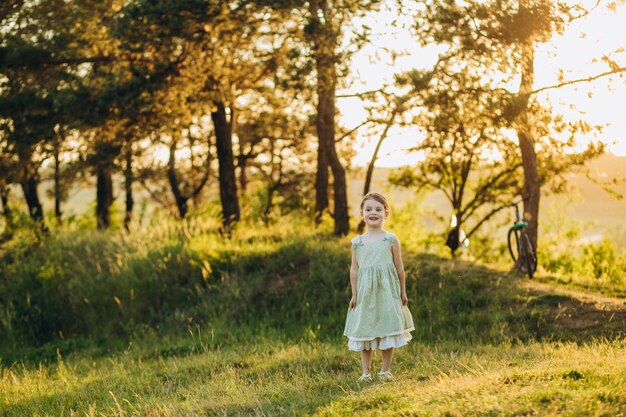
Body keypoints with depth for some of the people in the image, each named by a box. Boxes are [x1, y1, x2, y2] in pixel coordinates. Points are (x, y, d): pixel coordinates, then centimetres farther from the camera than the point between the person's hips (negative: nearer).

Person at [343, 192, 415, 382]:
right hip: (365, 293, 1)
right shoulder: (357, 242, 2)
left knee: (388, 329, 2)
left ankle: (385, 370, 14)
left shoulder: (391, 240, -2)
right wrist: (354, 294, 4)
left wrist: (403, 291, 4)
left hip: (387, 292, -1)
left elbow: (399, 267, 3)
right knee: (364, 331, 5)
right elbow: (354, 269, 6)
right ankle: (366, 372, 13)